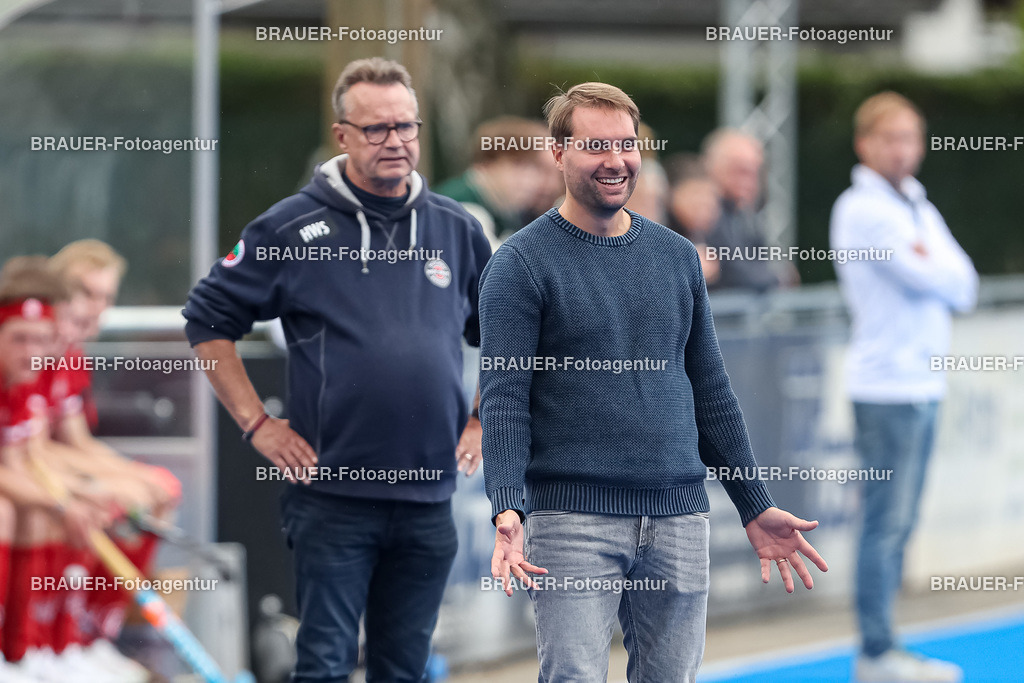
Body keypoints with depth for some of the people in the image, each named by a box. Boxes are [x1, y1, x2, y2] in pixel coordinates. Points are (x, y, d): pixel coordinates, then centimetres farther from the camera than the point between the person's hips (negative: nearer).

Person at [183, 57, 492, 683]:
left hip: (428, 503, 4)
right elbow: (208, 319, 2)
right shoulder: (294, 227, -3)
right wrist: (256, 423, -3)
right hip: (333, 496, -4)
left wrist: (483, 421, 11)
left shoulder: (457, 230, 8)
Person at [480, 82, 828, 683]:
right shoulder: (522, 263, -2)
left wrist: (756, 506, 16)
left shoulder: (677, 257, 14)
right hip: (572, 515, -5)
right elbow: (504, 400, -8)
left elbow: (710, 390, 18)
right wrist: (508, 507, -22)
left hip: (678, 517, 5)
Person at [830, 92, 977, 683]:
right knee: (887, 521, -8)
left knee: (900, 523, 9)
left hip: (924, 384, 8)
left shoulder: (921, 208, 17)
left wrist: (931, 266, -8)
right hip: (887, 386, -8)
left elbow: (964, 289, 8)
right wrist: (944, 272, 4)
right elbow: (921, 280, -15)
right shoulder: (863, 209, -8)